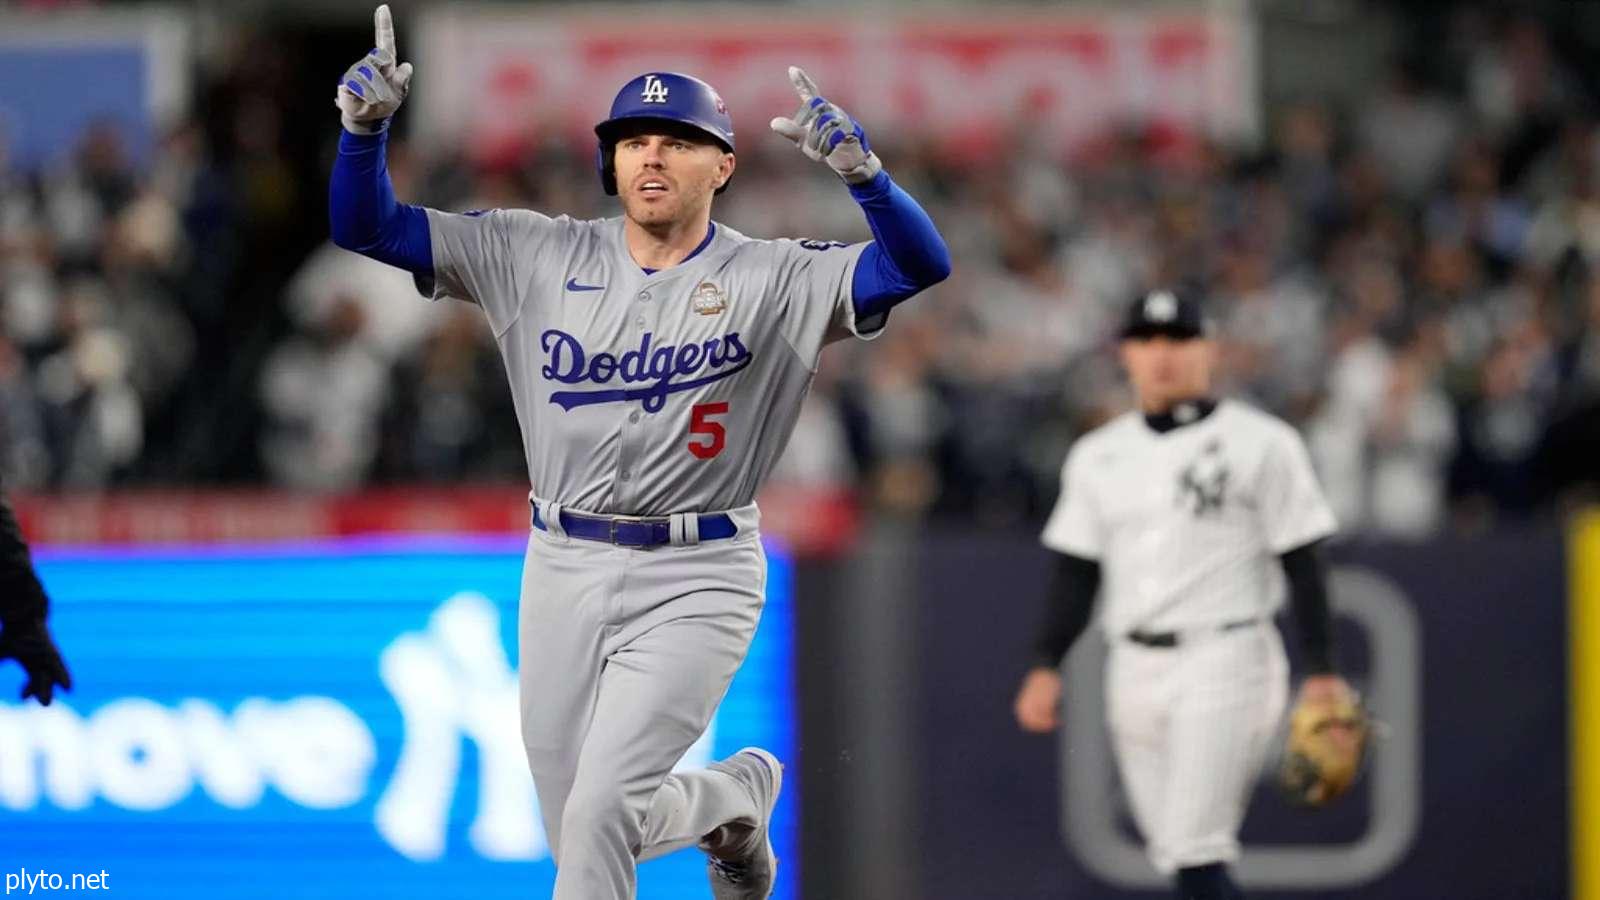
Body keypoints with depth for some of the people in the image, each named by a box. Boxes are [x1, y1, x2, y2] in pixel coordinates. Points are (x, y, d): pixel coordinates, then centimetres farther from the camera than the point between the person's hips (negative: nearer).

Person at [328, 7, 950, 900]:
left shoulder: (775, 280, -7)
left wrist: (859, 166, -39)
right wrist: (366, 126, -20)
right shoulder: (538, 255, 2)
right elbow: (369, 227, 0)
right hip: (563, 570, 4)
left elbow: (921, 264, -21)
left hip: (696, 581, -4)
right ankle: (735, 794, 42)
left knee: (600, 809, -19)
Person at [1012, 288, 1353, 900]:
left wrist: (1322, 671, -8)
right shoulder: (1099, 455, 13)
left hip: (1224, 662, -5)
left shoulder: (1260, 443, -1)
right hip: (1134, 670, 5)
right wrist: (1045, 666, 5)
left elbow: (1302, 566, -2)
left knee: (1194, 851, -17)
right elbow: (1076, 574, 15)